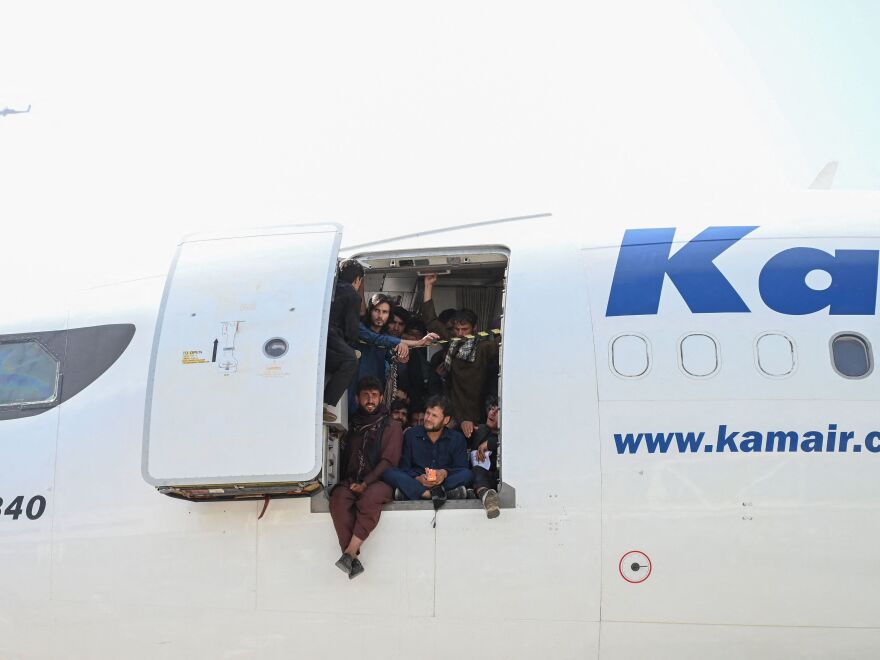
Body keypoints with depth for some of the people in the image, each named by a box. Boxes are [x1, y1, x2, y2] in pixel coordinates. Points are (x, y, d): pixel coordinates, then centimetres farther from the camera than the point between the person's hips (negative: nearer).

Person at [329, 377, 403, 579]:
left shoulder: (391, 427, 11)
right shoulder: (353, 426, 23)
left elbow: (389, 461, -1)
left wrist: (365, 483, -14)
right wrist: (350, 482, 3)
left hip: (379, 481, -3)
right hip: (352, 481, 3)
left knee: (370, 497, -39)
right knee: (338, 498, -32)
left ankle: (350, 553, -43)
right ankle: (353, 558, -38)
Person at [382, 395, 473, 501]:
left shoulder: (457, 439, 10)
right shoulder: (410, 435, 10)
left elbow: (462, 468, 1)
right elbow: (404, 467, 3)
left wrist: (445, 473, -20)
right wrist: (417, 478, -18)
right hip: (415, 482, 0)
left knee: (467, 475, -29)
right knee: (388, 473, -27)